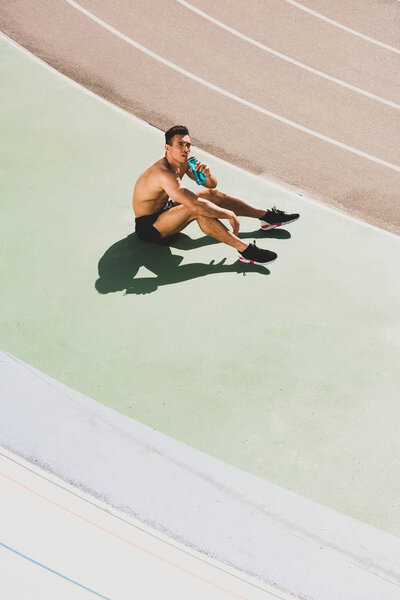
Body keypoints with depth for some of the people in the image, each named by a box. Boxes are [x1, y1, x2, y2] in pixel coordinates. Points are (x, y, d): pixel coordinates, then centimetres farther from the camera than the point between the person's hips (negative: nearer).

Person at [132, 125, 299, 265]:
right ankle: (245, 251, -36)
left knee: (212, 194, 3)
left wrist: (207, 174, -19)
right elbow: (196, 205, -39)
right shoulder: (164, 174, -32)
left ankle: (267, 216, 13)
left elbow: (212, 185, 6)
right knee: (198, 210, -33)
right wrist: (230, 215, -29)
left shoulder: (184, 162, -3)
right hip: (148, 227, -10)